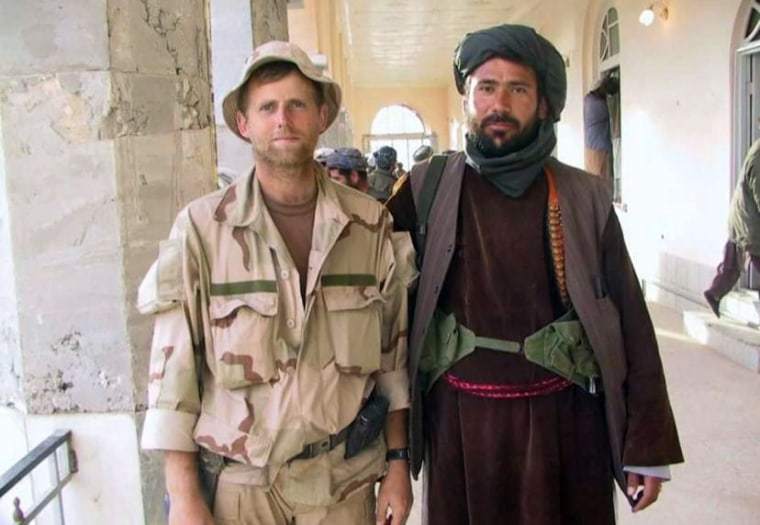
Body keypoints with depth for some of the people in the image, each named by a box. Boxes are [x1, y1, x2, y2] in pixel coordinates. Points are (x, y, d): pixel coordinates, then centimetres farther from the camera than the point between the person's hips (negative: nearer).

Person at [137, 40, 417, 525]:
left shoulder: (371, 224, -3)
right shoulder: (201, 228, -11)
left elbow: (394, 353, 3)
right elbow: (174, 364, -7)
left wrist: (398, 461, 4)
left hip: (346, 479, 2)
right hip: (237, 482, -2)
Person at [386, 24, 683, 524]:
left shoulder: (585, 196, -1)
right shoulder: (427, 188, -2)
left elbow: (630, 322, 0)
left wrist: (649, 445, -2)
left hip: (565, 420, 0)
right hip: (460, 421, 0)